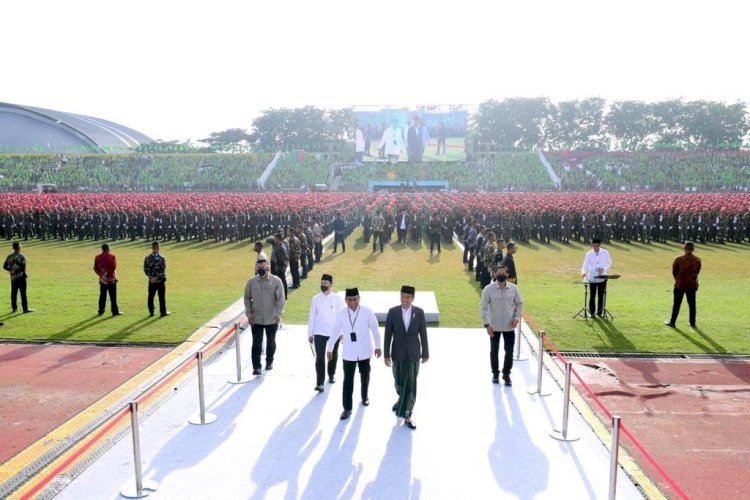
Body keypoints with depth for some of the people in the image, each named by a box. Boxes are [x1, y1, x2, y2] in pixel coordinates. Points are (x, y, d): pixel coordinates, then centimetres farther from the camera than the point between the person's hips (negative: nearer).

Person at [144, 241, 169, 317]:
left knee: (151, 296, 11)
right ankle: (163, 312, 7)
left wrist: (152, 277, -7)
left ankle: (151, 312, 15)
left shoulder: (147, 258, 0)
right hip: (161, 280, -2)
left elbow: (146, 269, -4)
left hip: (151, 280, 2)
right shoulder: (162, 258, -8)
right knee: (162, 296, 4)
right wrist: (156, 277, -12)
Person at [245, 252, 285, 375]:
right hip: (256, 319, 0)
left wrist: (278, 313, -20)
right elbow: (247, 298, 6)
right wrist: (249, 313, -4)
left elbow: (281, 298, -9)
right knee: (256, 343, -2)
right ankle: (256, 366, 6)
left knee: (271, 342, 16)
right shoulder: (251, 282, -1)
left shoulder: (276, 281, -7)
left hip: (272, 319, 0)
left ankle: (269, 361, 36)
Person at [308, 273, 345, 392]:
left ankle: (331, 374, 41)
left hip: (335, 333, 1)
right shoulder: (315, 299, -1)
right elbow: (312, 317, 2)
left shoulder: (337, 299, -5)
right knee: (320, 357, -9)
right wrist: (310, 333, 3)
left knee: (333, 355, 17)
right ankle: (319, 383, -8)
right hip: (319, 333, 0)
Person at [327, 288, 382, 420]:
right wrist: (329, 348, 8)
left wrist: (378, 346, 0)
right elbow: (335, 331, 1)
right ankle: (347, 408, 10)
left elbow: (375, 329, -6)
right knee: (348, 380, 0)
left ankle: (364, 396, 46)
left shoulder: (367, 312, -15)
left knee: (365, 376, 20)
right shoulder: (341, 314, -8)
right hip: (348, 352, 0)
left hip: (364, 352, 0)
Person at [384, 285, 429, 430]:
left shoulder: (419, 312, -8)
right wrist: (386, 354, -4)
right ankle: (402, 400, 49)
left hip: (413, 354, -1)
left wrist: (425, 353, 4)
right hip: (398, 354, 1)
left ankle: (407, 415, 8)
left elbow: (423, 334, 0)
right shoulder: (392, 312, -9)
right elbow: (388, 334, -4)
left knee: (411, 384, -1)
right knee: (399, 382, 18)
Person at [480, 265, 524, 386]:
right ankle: (495, 373, 29)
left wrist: (517, 318, -6)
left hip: (509, 326, 1)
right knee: (494, 351, 12)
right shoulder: (488, 289, -11)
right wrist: (486, 324, -14)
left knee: (509, 352, 7)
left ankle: (506, 374, 25)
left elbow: (519, 304, 8)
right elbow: (483, 307, -9)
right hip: (494, 326, -1)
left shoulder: (514, 288, -4)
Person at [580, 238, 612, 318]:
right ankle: (591, 312, 14)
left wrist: (603, 269, -14)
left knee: (601, 295, 5)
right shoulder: (588, 254, -2)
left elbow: (609, 263, 4)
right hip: (592, 278, -1)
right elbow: (585, 265, -7)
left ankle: (600, 312, 16)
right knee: (592, 295, 2)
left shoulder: (605, 253, -1)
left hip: (602, 277, 1)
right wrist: (584, 272, -27)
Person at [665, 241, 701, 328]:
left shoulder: (679, 259, -11)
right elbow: (697, 272, 5)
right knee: (692, 304, 11)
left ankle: (672, 322, 10)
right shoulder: (697, 260, -3)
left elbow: (674, 272, -2)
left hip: (680, 285, -2)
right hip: (692, 285, 2)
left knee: (676, 304, 5)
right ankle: (692, 323, 17)